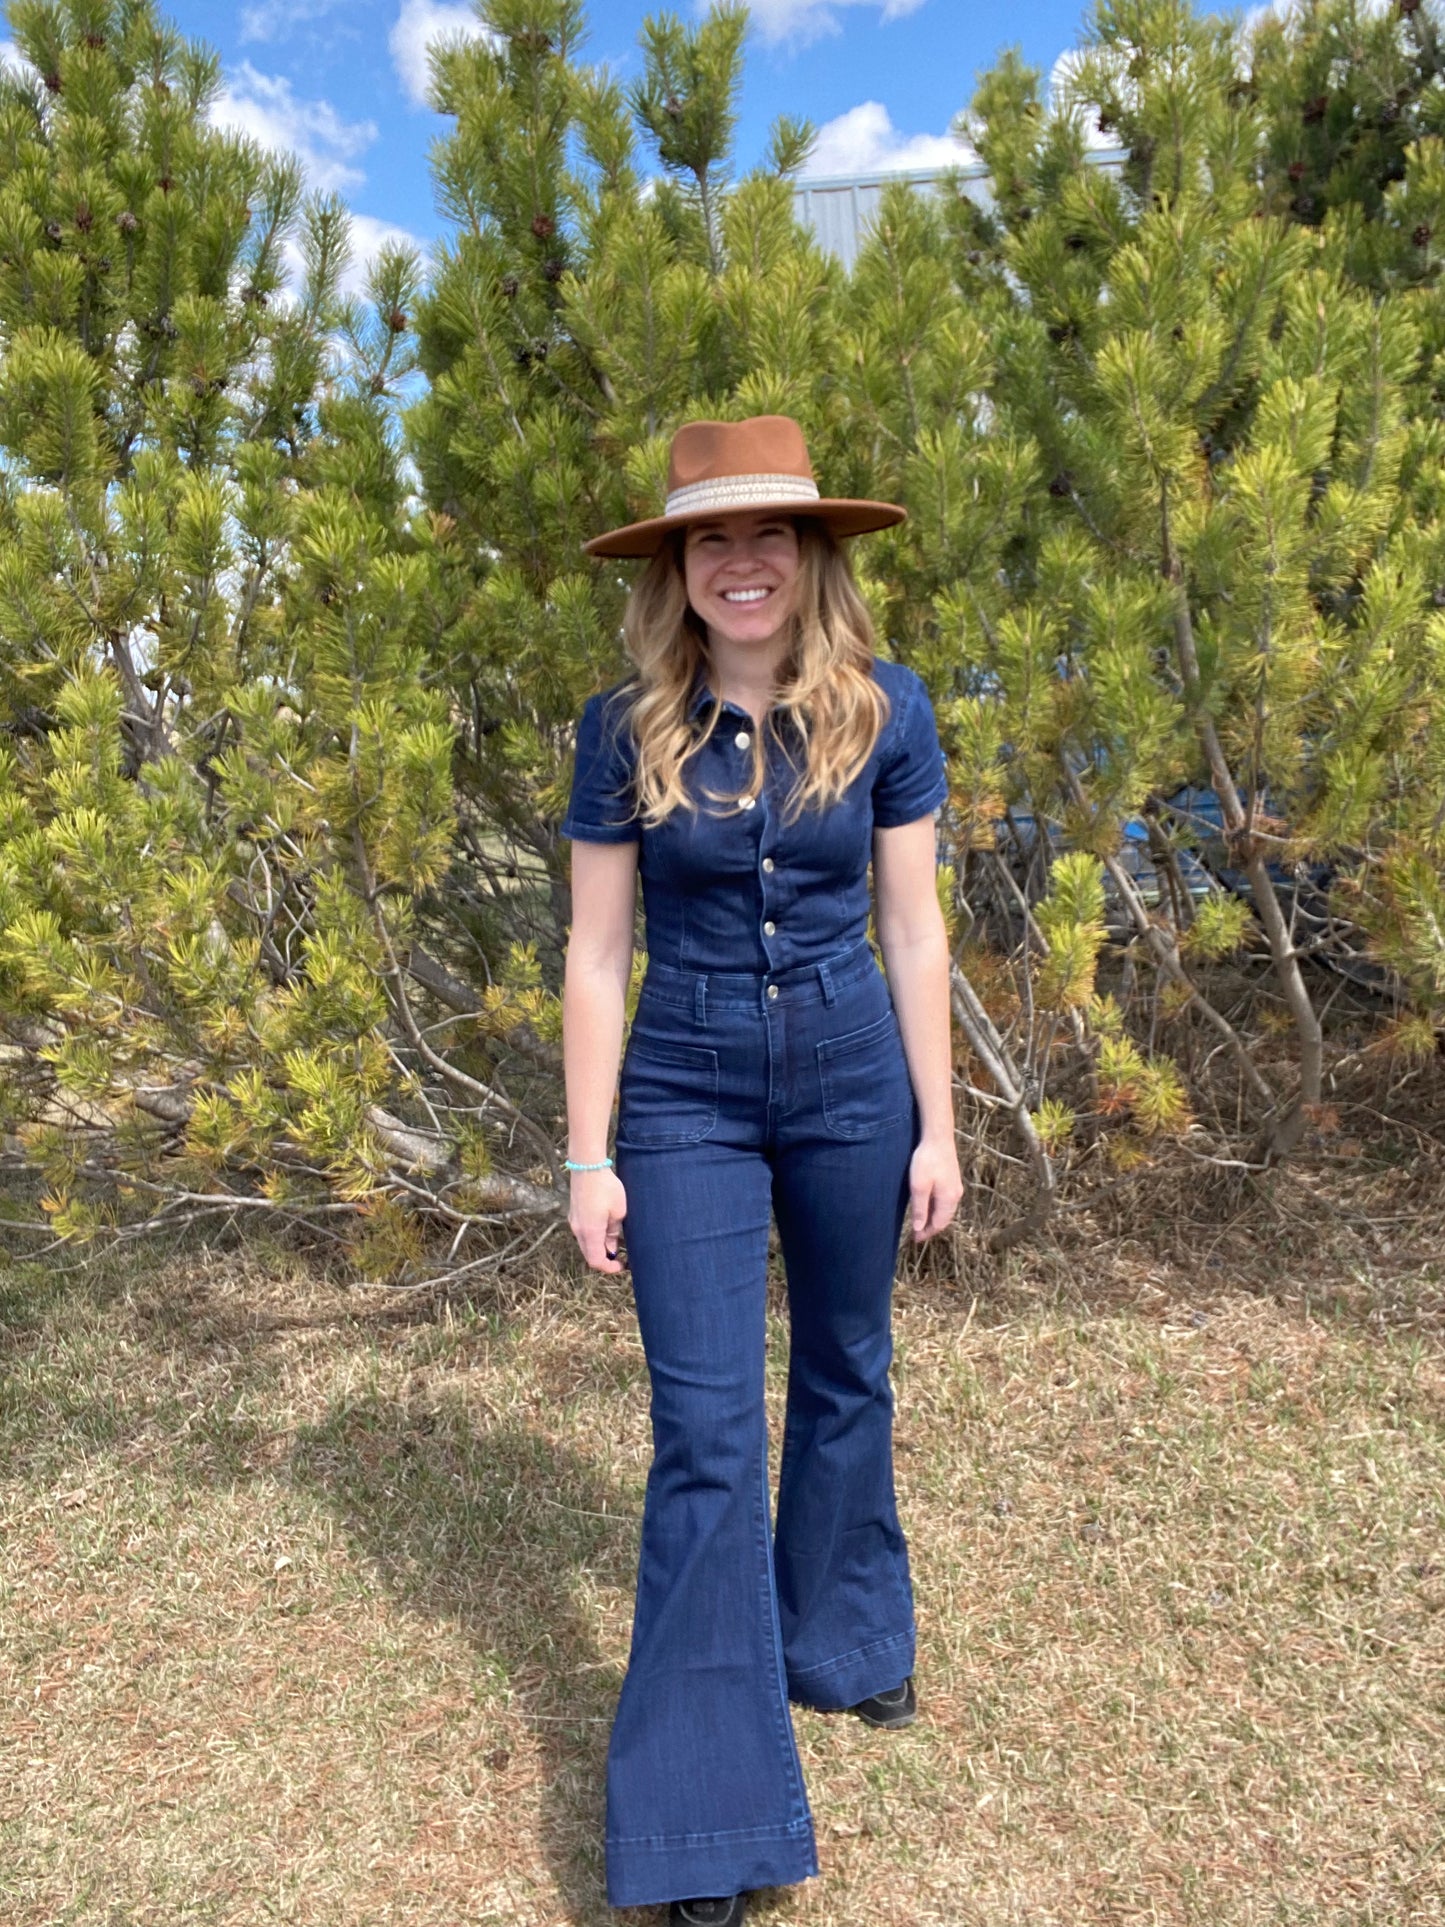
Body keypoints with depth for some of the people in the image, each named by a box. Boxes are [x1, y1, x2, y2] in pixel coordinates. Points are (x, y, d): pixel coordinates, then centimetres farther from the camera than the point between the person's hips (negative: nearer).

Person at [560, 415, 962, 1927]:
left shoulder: (883, 711, -4)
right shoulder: (627, 727, -6)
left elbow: (912, 930, 0)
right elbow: (597, 952, -4)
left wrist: (937, 1127, 0)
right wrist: (588, 1157, -5)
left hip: (853, 1081, 2)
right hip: (687, 1096, -1)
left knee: (844, 1381, 18)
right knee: (704, 1433, -3)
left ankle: (840, 1645, 44)